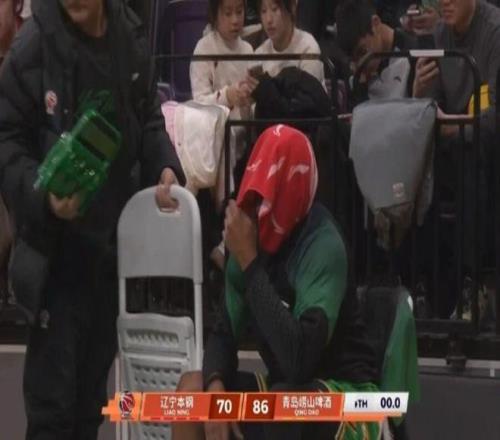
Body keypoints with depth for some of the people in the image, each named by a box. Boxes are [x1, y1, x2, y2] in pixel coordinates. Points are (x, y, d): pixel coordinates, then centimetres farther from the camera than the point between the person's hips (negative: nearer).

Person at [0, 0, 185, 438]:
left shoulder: (130, 38, 2)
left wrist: (164, 166, -4)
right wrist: (43, 194, -27)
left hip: (115, 242, 5)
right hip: (58, 250, -5)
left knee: (92, 401, 17)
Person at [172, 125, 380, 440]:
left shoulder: (324, 246, -23)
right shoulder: (256, 239, -3)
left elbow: (299, 358, -35)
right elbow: (225, 333, 7)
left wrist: (250, 263, -31)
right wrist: (215, 385, -16)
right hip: (287, 388, 8)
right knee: (192, 389, -8)